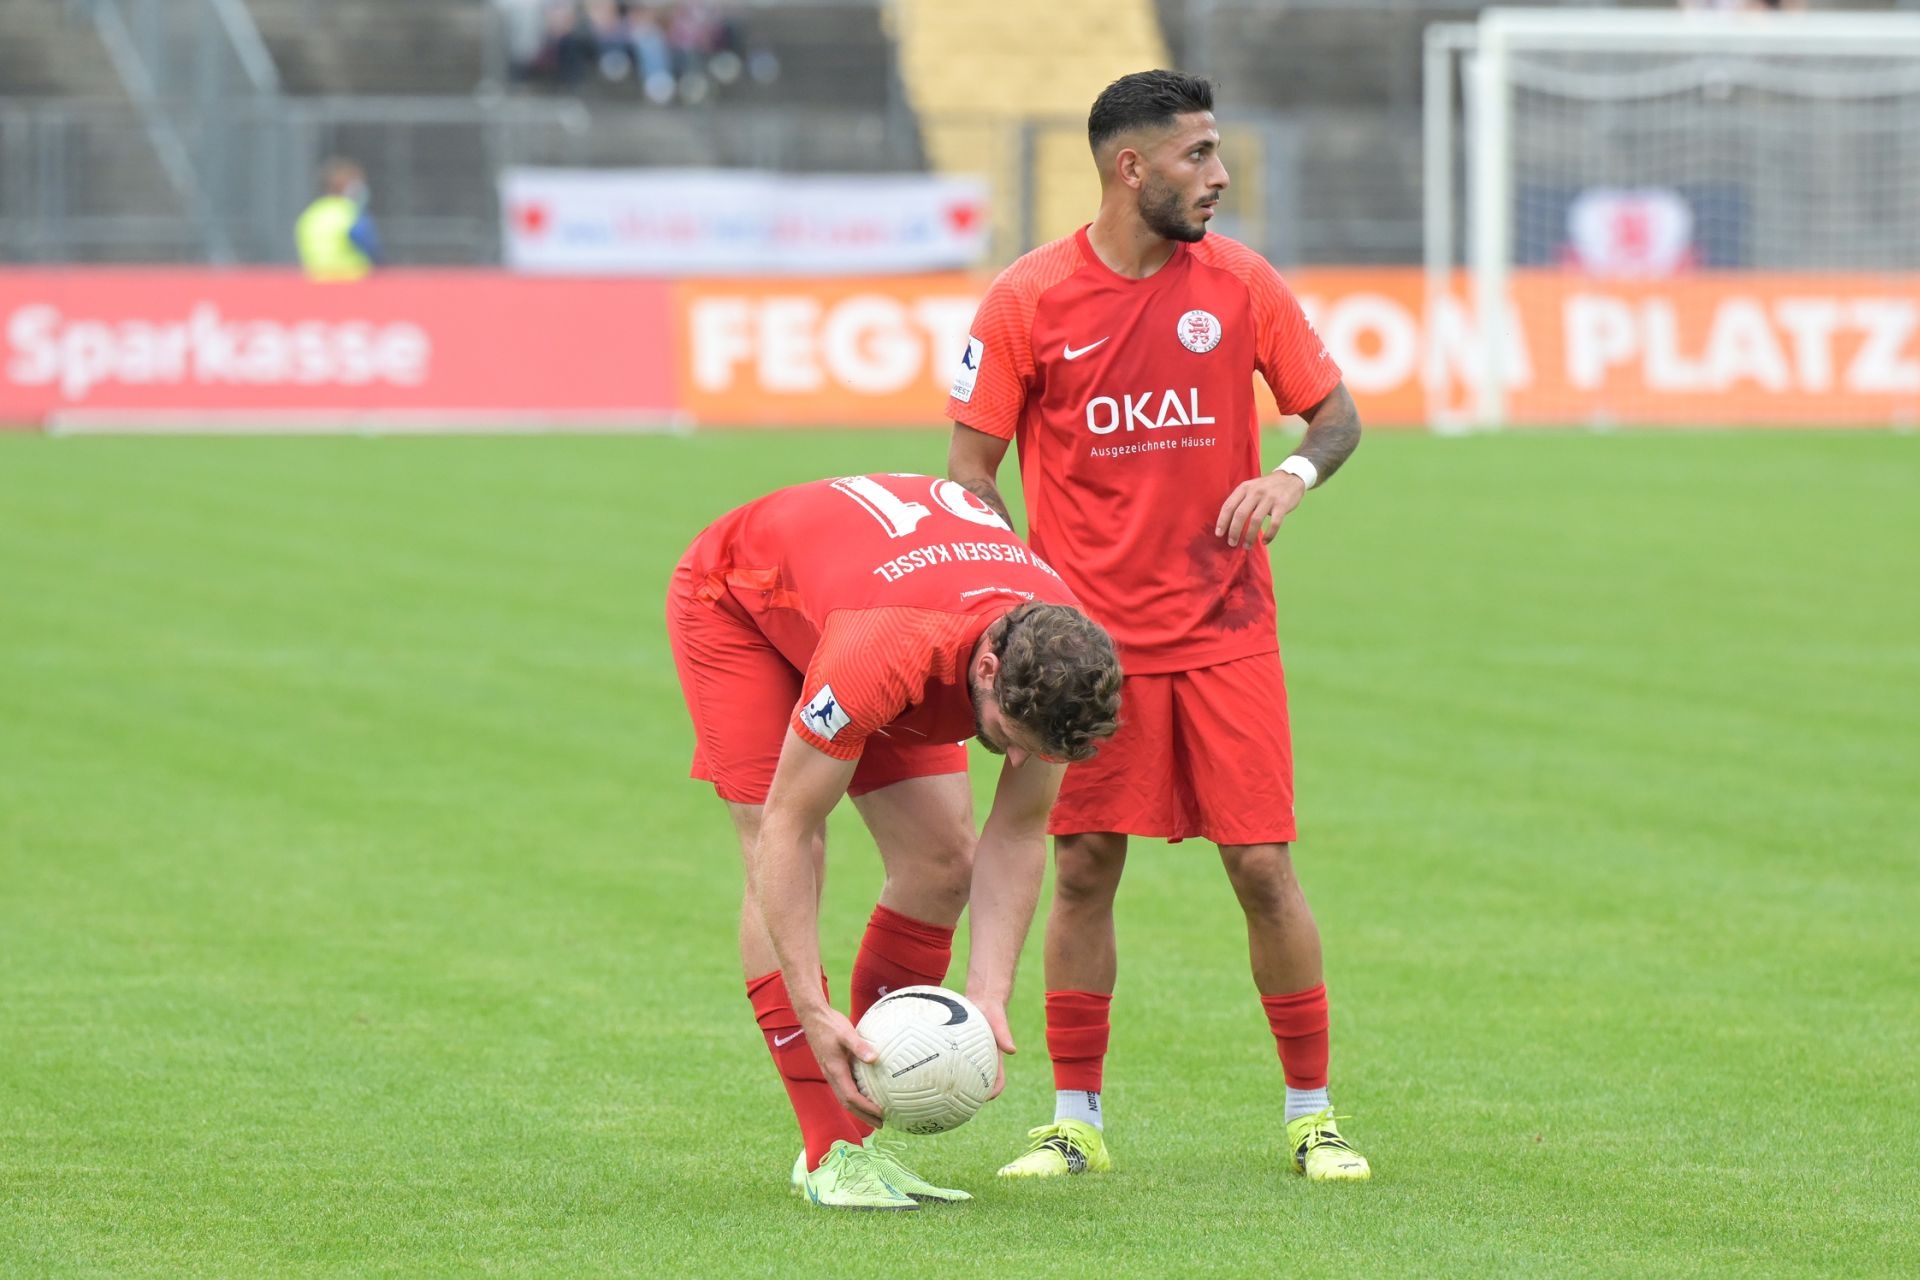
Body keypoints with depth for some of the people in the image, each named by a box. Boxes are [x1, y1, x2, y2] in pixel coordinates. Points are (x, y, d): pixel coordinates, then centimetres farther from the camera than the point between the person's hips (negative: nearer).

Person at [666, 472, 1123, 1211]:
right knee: (784, 873, -17)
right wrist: (812, 1014, -38)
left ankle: (864, 1130, 4)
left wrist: (988, 998, -24)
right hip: (734, 594, -6)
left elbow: (1018, 836, -14)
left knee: (942, 862, -4)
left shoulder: (1060, 663, -29)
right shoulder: (885, 656, -47)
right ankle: (831, 1154, -13)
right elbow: (787, 826, -36)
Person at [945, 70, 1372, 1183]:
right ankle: (1077, 1122, 13)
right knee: (1084, 870, 1)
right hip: (1090, 633, -1)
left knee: (1264, 866, -2)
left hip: (1226, 630, 1)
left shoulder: (1241, 284, 0)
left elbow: (1337, 414, 8)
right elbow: (970, 471, 0)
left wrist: (1293, 477, -14)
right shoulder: (1029, 301, -5)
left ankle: (1313, 1114, 9)